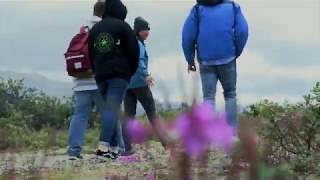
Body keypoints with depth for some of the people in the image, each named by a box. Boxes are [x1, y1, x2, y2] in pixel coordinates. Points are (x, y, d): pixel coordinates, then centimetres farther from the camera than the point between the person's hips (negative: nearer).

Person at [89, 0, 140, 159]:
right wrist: (131, 71, 8)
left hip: (100, 75, 6)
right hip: (119, 74, -5)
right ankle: (104, 146, -25)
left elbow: (91, 53, 17)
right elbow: (134, 50, -4)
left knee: (111, 109, 11)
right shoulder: (122, 26, -2)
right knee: (112, 108, -13)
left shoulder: (95, 28, 16)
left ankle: (114, 148, 7)